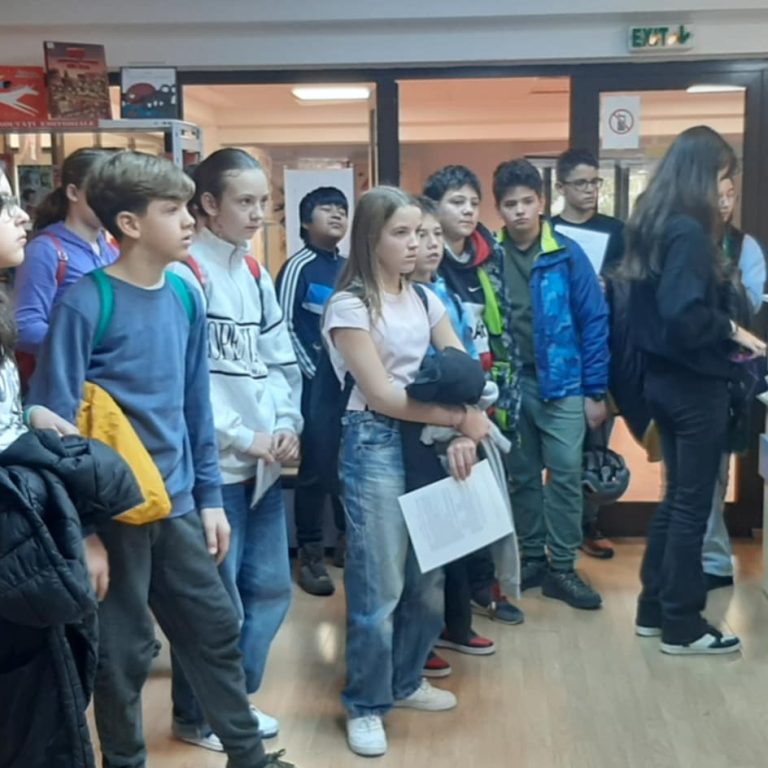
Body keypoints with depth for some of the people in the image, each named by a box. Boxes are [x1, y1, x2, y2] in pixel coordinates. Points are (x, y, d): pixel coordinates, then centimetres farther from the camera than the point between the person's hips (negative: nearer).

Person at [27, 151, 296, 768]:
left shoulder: (186, 297, 3)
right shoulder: (85, 304, -16)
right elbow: (56, 422, -15)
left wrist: (210, 497, 10)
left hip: (177, 504, 6)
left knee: (216, 630, 16)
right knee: (123, 654, 9)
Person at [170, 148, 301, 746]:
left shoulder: (254, 275, 15)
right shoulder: (185, 275, -11)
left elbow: (281, 361, 15)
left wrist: (287, 426, -1)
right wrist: (245, 437, -16)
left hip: (262, 464, 8)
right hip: (211, 466, -8)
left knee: (270, 588, 15)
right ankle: (197, 716, 23)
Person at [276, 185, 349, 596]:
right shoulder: (298, 267, -5)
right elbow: (285, 328, -8)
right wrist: (313, 373, -9)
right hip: (316, 384, -6)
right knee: (314, 469, -2)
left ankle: (347, 540, 24)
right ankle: (310, 554, 7)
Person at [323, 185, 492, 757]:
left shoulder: (425, 300, 11)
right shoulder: (349, 305, -8)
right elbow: (382, 394, -14)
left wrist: (465, 434, -11)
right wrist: (464, 420, -12)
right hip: (375, 445, -6)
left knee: (429, 577, 10)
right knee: (380, 584, -2)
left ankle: (405, 681, 30)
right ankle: (365, 704, 14)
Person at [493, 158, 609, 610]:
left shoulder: (567, 255, -4)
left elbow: (594, 322, -3)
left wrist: (596, 390, -4)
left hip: (562, 383, -2)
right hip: (509, 385, 2)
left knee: (565, 475, -3)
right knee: (521, 477, 12)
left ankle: (562, 568, 10)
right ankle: (531, 558, 25)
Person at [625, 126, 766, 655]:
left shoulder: (653, 224, 9)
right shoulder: (689, 230, -18)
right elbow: (686, 316, -28)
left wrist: (723, 329, 9)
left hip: (663, 378, 9)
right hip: (695, 384, -9)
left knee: (677, 496, 18)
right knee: (693, 503, 2)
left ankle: (655, 609, 27)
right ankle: (682, 626, 14)